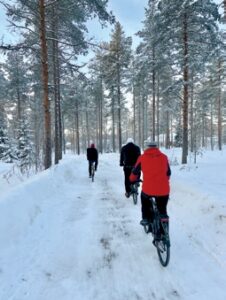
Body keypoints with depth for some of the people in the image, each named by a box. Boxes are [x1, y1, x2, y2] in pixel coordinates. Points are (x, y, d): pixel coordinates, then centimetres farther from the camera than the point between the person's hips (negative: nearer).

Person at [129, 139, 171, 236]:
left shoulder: (142, 158, 3)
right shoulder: (164, 157, 8)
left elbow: (135, 172, 14)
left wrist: (132, 180, 35)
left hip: (148, 189, -1)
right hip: (164, 190, 2)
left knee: (144, 198, 32)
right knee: (162, 211, 20)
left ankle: (146, 218, 32)